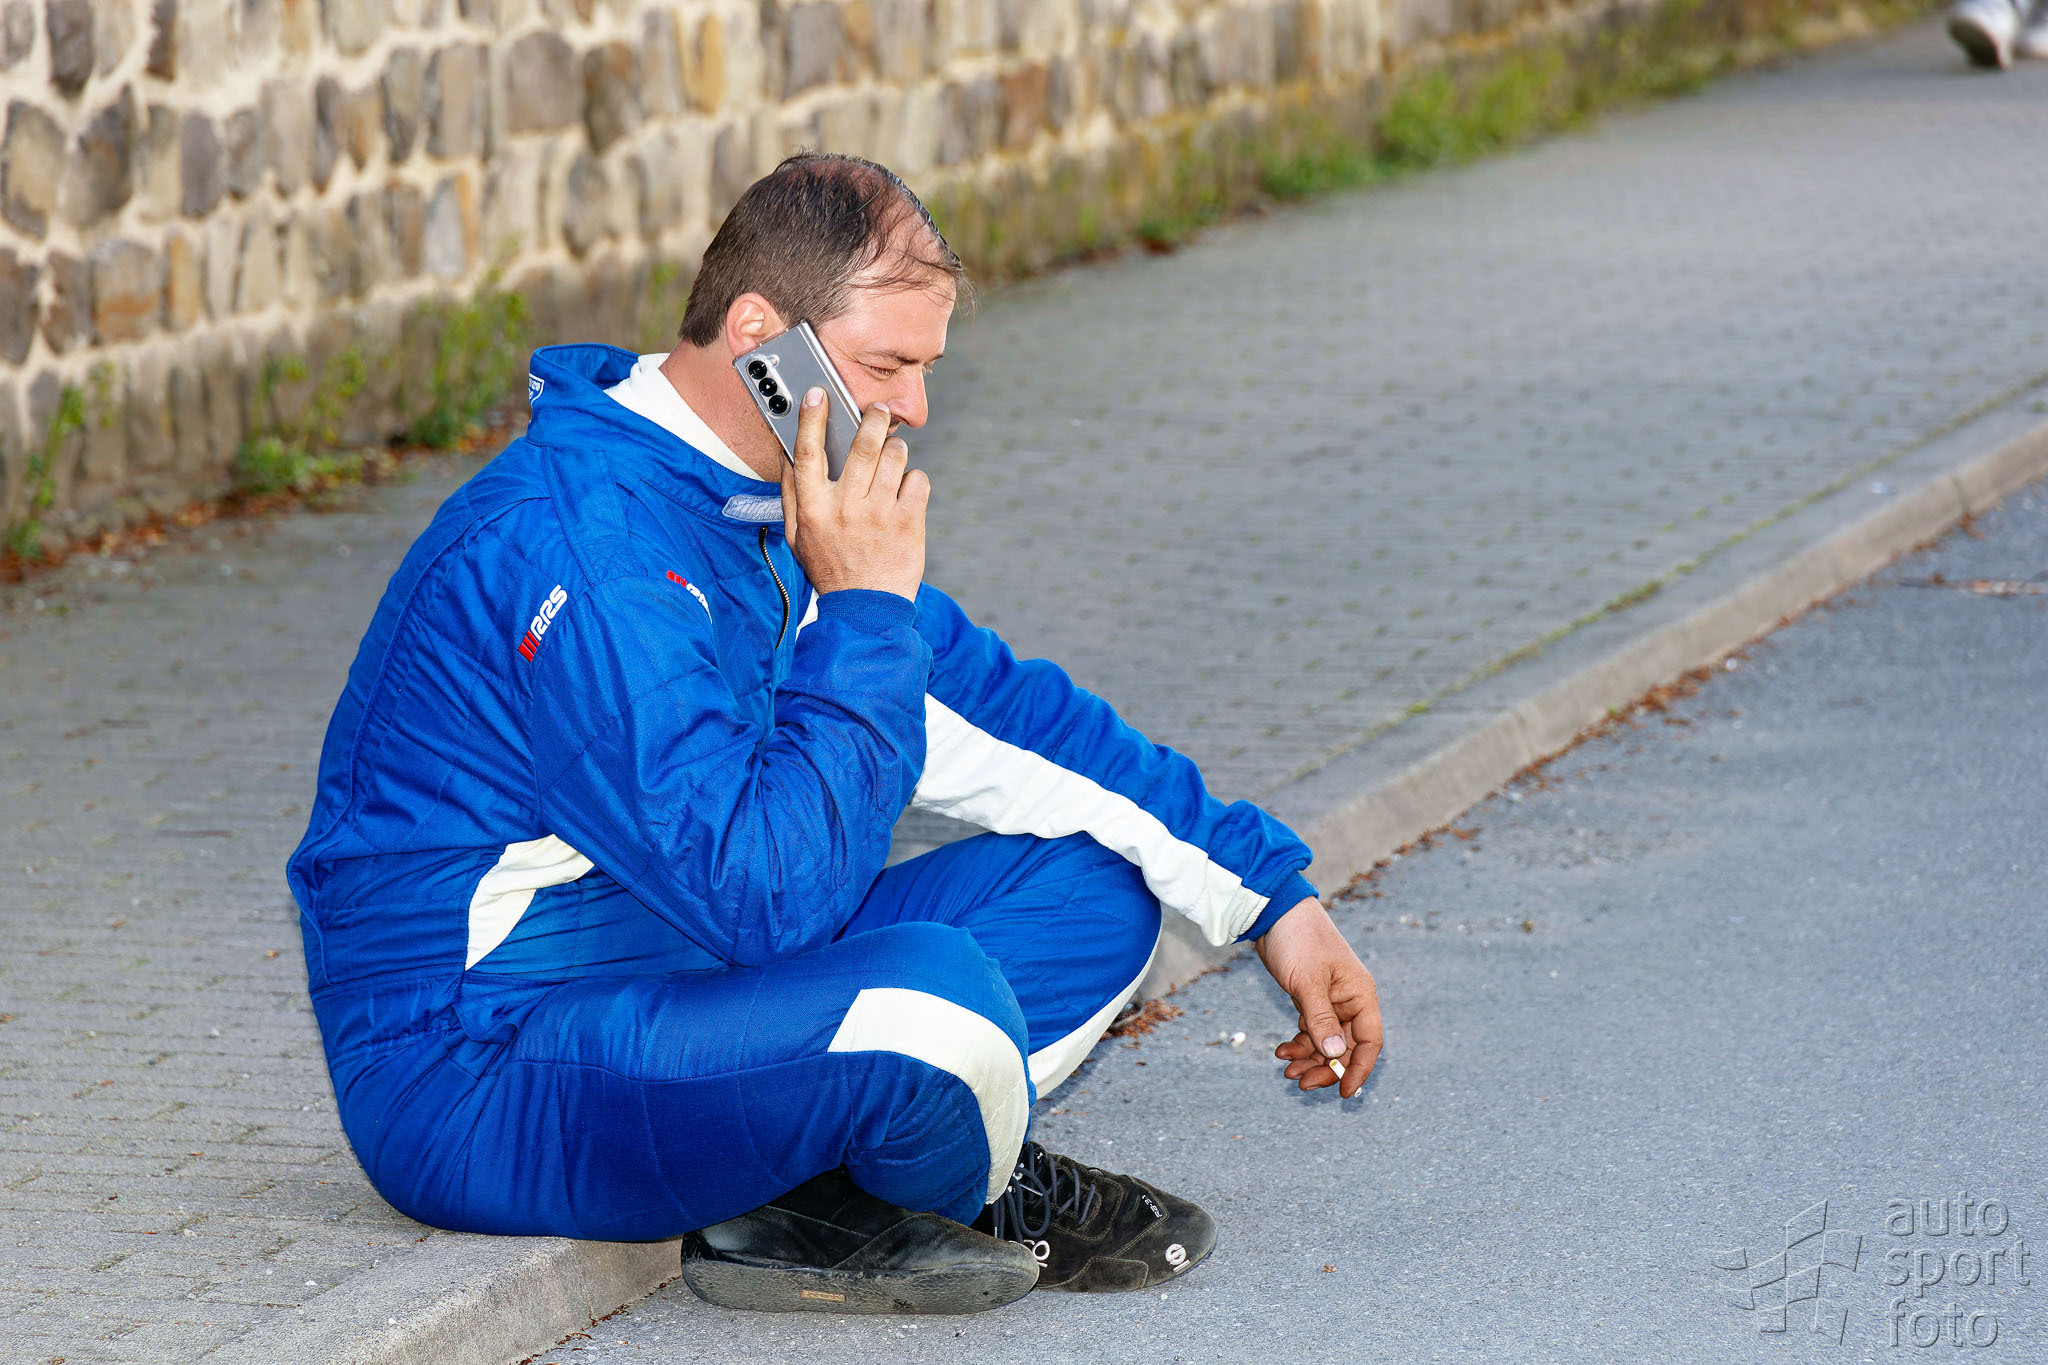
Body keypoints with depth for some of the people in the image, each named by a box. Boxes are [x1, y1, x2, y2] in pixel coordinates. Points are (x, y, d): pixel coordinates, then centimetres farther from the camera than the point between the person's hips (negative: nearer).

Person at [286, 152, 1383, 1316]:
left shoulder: (785, 502, 7)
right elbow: (767, 892, -30)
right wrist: (867, 608, -23)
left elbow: (998, 709, 17)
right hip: (476, 1078, -10)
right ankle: (977, 1202, 0)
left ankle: (812, 1197, -7)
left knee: (1096, 881, 6)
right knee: (933, 999, -34)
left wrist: (1271, 893, 13)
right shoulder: (585, 545, -25)